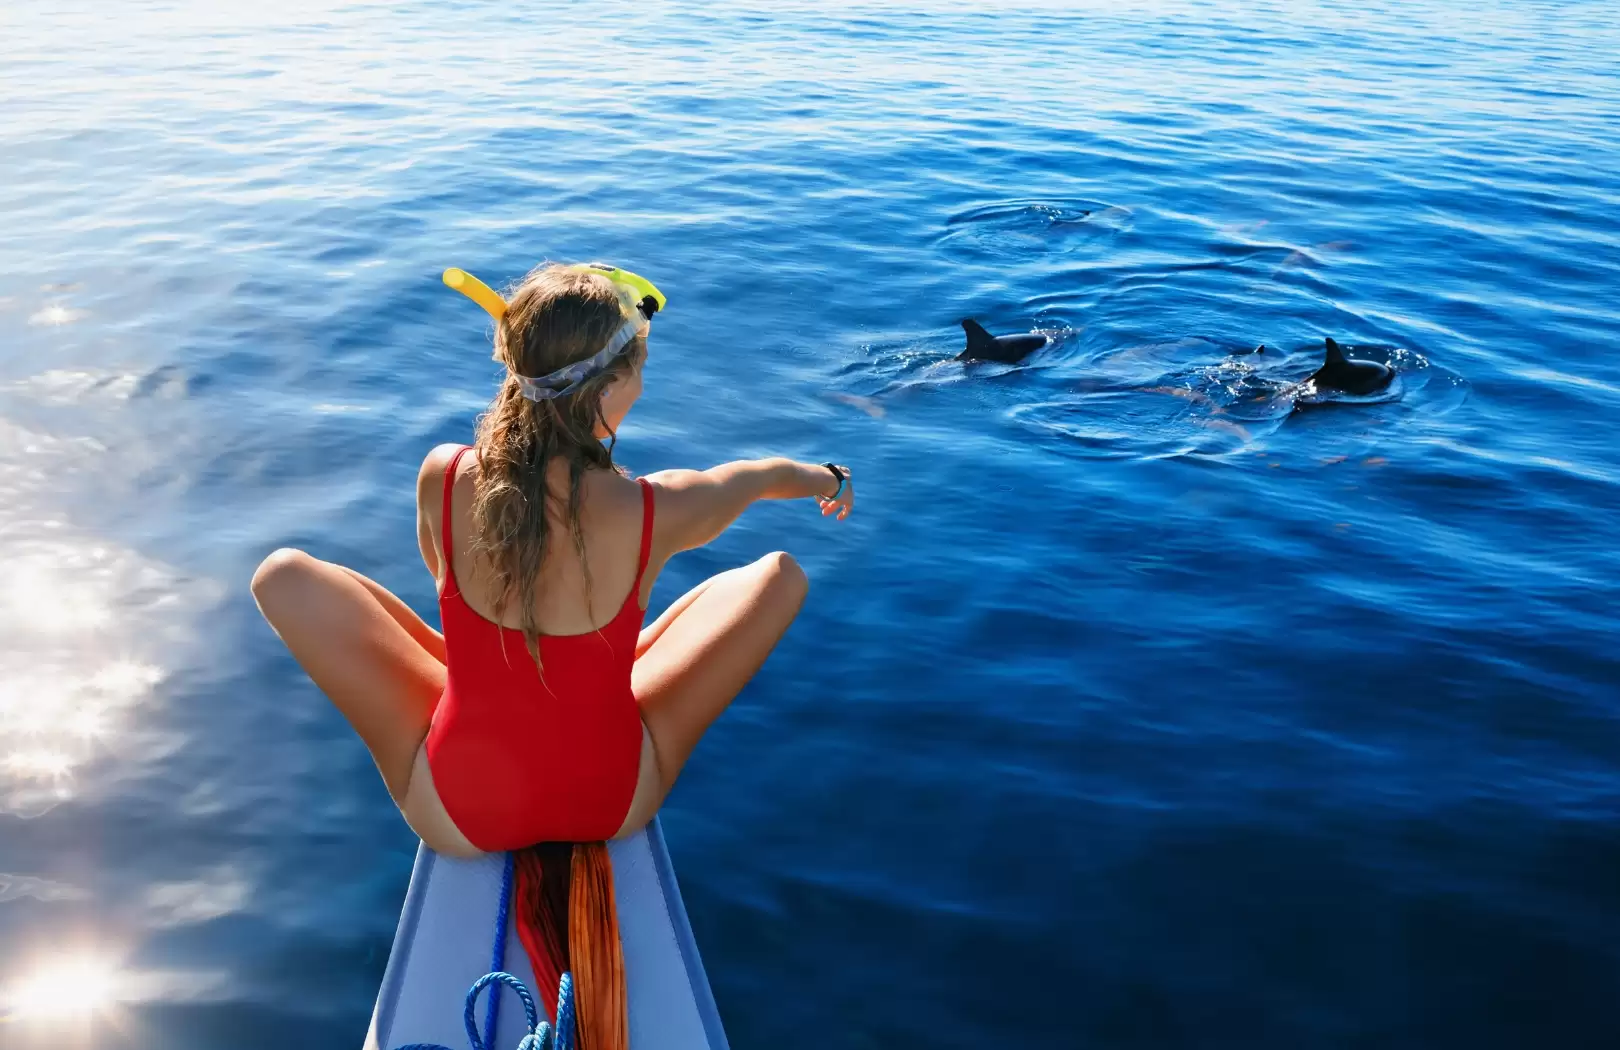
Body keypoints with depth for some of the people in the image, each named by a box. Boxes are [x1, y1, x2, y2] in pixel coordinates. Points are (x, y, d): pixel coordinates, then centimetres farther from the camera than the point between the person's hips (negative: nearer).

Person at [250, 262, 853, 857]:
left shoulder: (442, 479, -19)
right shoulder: (657, 512, -22)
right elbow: (765, 476, 3)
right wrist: (828, 477, 26)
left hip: (452, 816, 1)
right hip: (616, 806, 0)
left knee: (282, 575, 9)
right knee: (781, 576, 8)